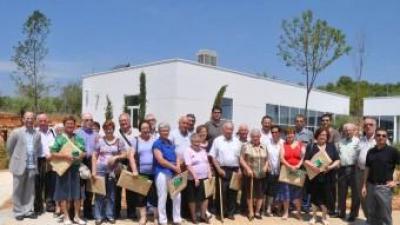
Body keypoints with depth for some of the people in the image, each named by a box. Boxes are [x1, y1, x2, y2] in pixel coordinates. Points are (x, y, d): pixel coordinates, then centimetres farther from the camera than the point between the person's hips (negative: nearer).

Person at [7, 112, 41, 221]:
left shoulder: (37, 134, 5)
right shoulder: (16, 132, -4)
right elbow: (9, 148, 4)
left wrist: (34, 160, 11)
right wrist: (15, 159, 9)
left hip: (32, 166, 3)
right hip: (19, 166, -3)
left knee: (29, 190, 10)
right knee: (18, 190, 7)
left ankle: (28, 210, 21)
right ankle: (18, 212, 17)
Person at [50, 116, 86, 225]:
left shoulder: (79, 138, 11)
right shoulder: (59, 138, -2)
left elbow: (84, 152, 14)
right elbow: (52, 154, -7)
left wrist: (82, 155, -8)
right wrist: (65, 156, -19)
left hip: (76, 168, 4)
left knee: (77, 193, 7)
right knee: (64, 194, 3)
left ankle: (77, 216, 18)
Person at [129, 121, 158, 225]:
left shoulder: (155, 140, 5)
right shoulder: (136, 141, 6)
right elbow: (131, 155, -1)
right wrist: (134, 170, -11)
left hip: (154, 172, -1)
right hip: (141, 172, 1)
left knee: (155, 194, 1)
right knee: (141, 194, 5)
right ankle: (143, 216, 15)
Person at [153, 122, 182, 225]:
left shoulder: (170, 143, 15)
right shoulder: (157, 143, -6)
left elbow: (176, 156, 15)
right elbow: (160, 160, -15)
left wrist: (178, 166, -5)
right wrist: (174, 167, -14)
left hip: (173, 172, 7)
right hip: (162, 172, -7)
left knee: (177, 196, 9)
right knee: (162, 197, -1)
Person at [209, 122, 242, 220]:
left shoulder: (237, 141, 9)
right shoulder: (217, 140, -1)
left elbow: (240, 157, 11)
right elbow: (213, 157, -3)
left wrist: (239, 169, 1)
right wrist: (219, 169, -10)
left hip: (234, 169, 3)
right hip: (222, 169, -3)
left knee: (233, 191, 7)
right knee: (222, 192, -2)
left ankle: (230, 212, 18)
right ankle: (221, 212, 11)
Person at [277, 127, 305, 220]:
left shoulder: (300, 144, 8)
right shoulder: (283, 145, 5)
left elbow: (304, 157, -1)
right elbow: (282, 158, -5)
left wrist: (298, 165, -17)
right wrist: (290, 166, -17)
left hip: (298, 171, 0)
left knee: (298, 192, 3)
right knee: (286, 191, 3)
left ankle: (298, 212, 12)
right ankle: (286, 212, 13)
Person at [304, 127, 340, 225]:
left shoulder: (331, 146, 7)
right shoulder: (311, 147, 2)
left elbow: (338, 160, 3)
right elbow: (305, 161, -4)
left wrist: (330, 167, -15)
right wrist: (312, 166, -23)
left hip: (327, 176, 1)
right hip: (315, 176, -1)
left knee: (326, 196, 5)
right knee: (315, 196, 5)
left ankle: (324, 217, 24)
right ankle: (314, 216, 21)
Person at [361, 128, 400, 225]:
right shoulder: (371, 152, 7)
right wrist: (364, 186, 8)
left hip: (384, 187, -4)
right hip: (371, 186, 4)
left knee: (385, 216, 5)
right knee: (372, 215, 14)